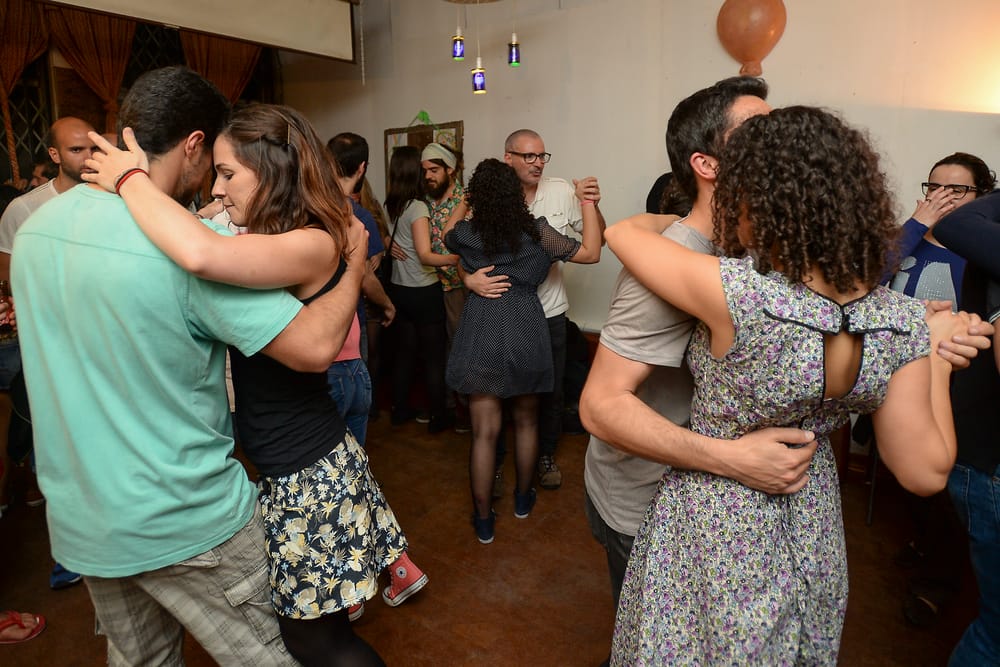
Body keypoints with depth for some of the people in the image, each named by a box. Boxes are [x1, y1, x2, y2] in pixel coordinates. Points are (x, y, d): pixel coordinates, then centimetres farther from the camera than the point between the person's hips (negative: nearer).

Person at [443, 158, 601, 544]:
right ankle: (523, 498, 39)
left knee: (484, 431, 7)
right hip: (526, 330, 0)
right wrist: (588, 202, 3)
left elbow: (445, 241, 23)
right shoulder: (536, 231, -7)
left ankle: (484, 519, 19)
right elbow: (590, 253, -4)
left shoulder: (465, 233, -1)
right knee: (525, 421, 20)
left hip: (481, 333, 1)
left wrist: (460, 205, 29)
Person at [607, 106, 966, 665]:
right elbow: (926, 473, -10)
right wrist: (938, 356, 1)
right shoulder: (904, 320, -17)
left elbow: (621, 232, -19)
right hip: (814, 520, 6)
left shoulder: (740, 296, -35)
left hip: (719, 533, -5)